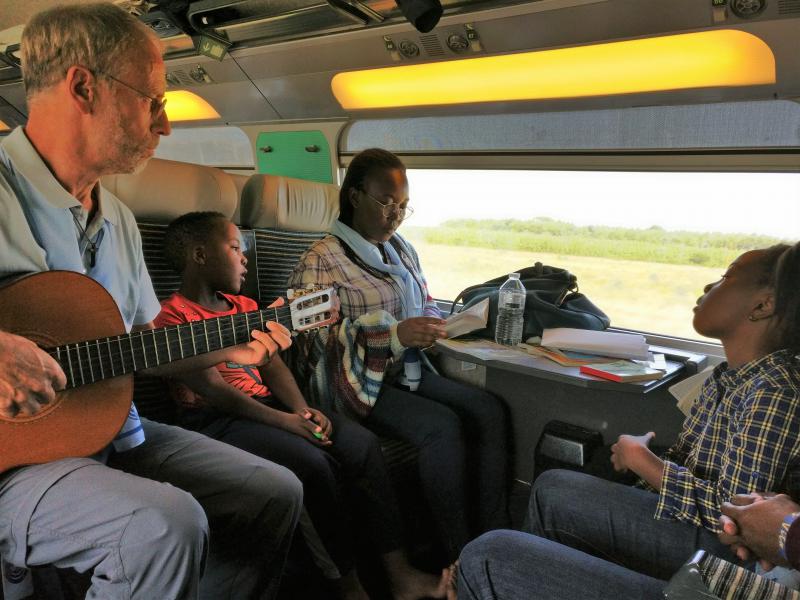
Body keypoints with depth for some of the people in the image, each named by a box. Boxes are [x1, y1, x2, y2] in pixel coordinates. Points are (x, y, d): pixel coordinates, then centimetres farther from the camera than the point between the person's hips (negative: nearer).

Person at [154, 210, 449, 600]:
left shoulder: (245, 308, 19)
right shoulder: (173, 316, -6)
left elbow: (272, 365, 9)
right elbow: (212, 388, -16)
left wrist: (303, 411, -10)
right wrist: (284, 421, -22)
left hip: (266, 403, 7)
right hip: (215, 420, -7)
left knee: (362, 443, -11)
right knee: (313, 462, -29)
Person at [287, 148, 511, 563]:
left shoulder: (401, 249, 15)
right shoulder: (323, 260, -7)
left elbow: (426, 304, 24)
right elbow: (320, 335, -17)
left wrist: (432, 325, -2)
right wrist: (396, 333, -28)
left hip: (406, 372, 7)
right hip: (355, 384, -6)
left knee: (488, 410, -17)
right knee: (443, 425, -29)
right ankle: (459, 555, -17)